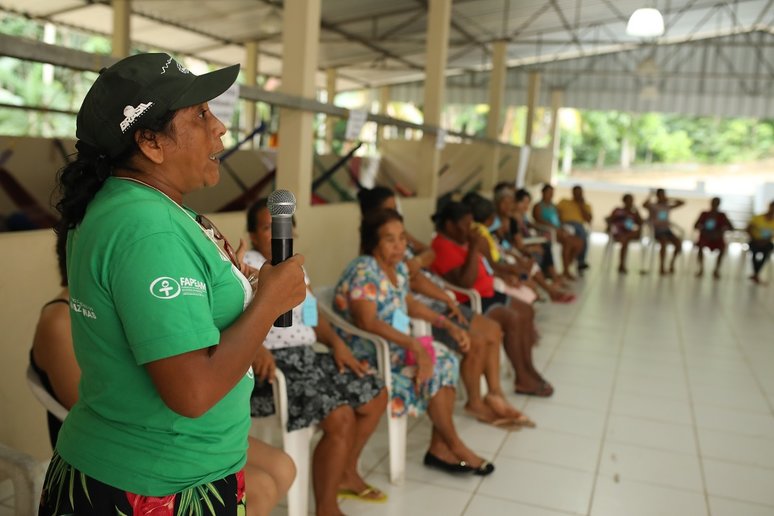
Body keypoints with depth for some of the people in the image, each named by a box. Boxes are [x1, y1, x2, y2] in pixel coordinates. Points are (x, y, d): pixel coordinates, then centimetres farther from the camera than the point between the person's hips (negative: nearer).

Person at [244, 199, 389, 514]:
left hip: (306, 359, 9)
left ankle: (346, 474, 27)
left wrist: (337, 343, 2)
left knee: (376, 396, 9)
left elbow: (314, 315, 19)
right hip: (271, 364, -9)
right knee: (341, 418, -25)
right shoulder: (247, 265, -10)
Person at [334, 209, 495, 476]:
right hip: (366, 353, -9)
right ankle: (454, 446, 0)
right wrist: (414, 345, -33)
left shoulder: (398, 268, 7)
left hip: (396, 345, 9)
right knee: (433, 369, -17)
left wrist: (444, 322, 12)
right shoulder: (364, 270, -20)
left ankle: (440, 447, -5)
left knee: (445, 360, -7)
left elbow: (408, 303, 23)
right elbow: (367, 322, -30)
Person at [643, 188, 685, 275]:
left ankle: (672, 264, 0)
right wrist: (650, 196, -9)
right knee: (664, 243, -34)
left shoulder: (668, 207, 15)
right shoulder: (653, 206, 0)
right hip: (657, 231, -5)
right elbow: (644, 204, -24)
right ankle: (662, 267, -23)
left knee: (679, 244, -20)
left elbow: (682, 202, 19)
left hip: (667, 230, 5)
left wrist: (670, 200, 11)